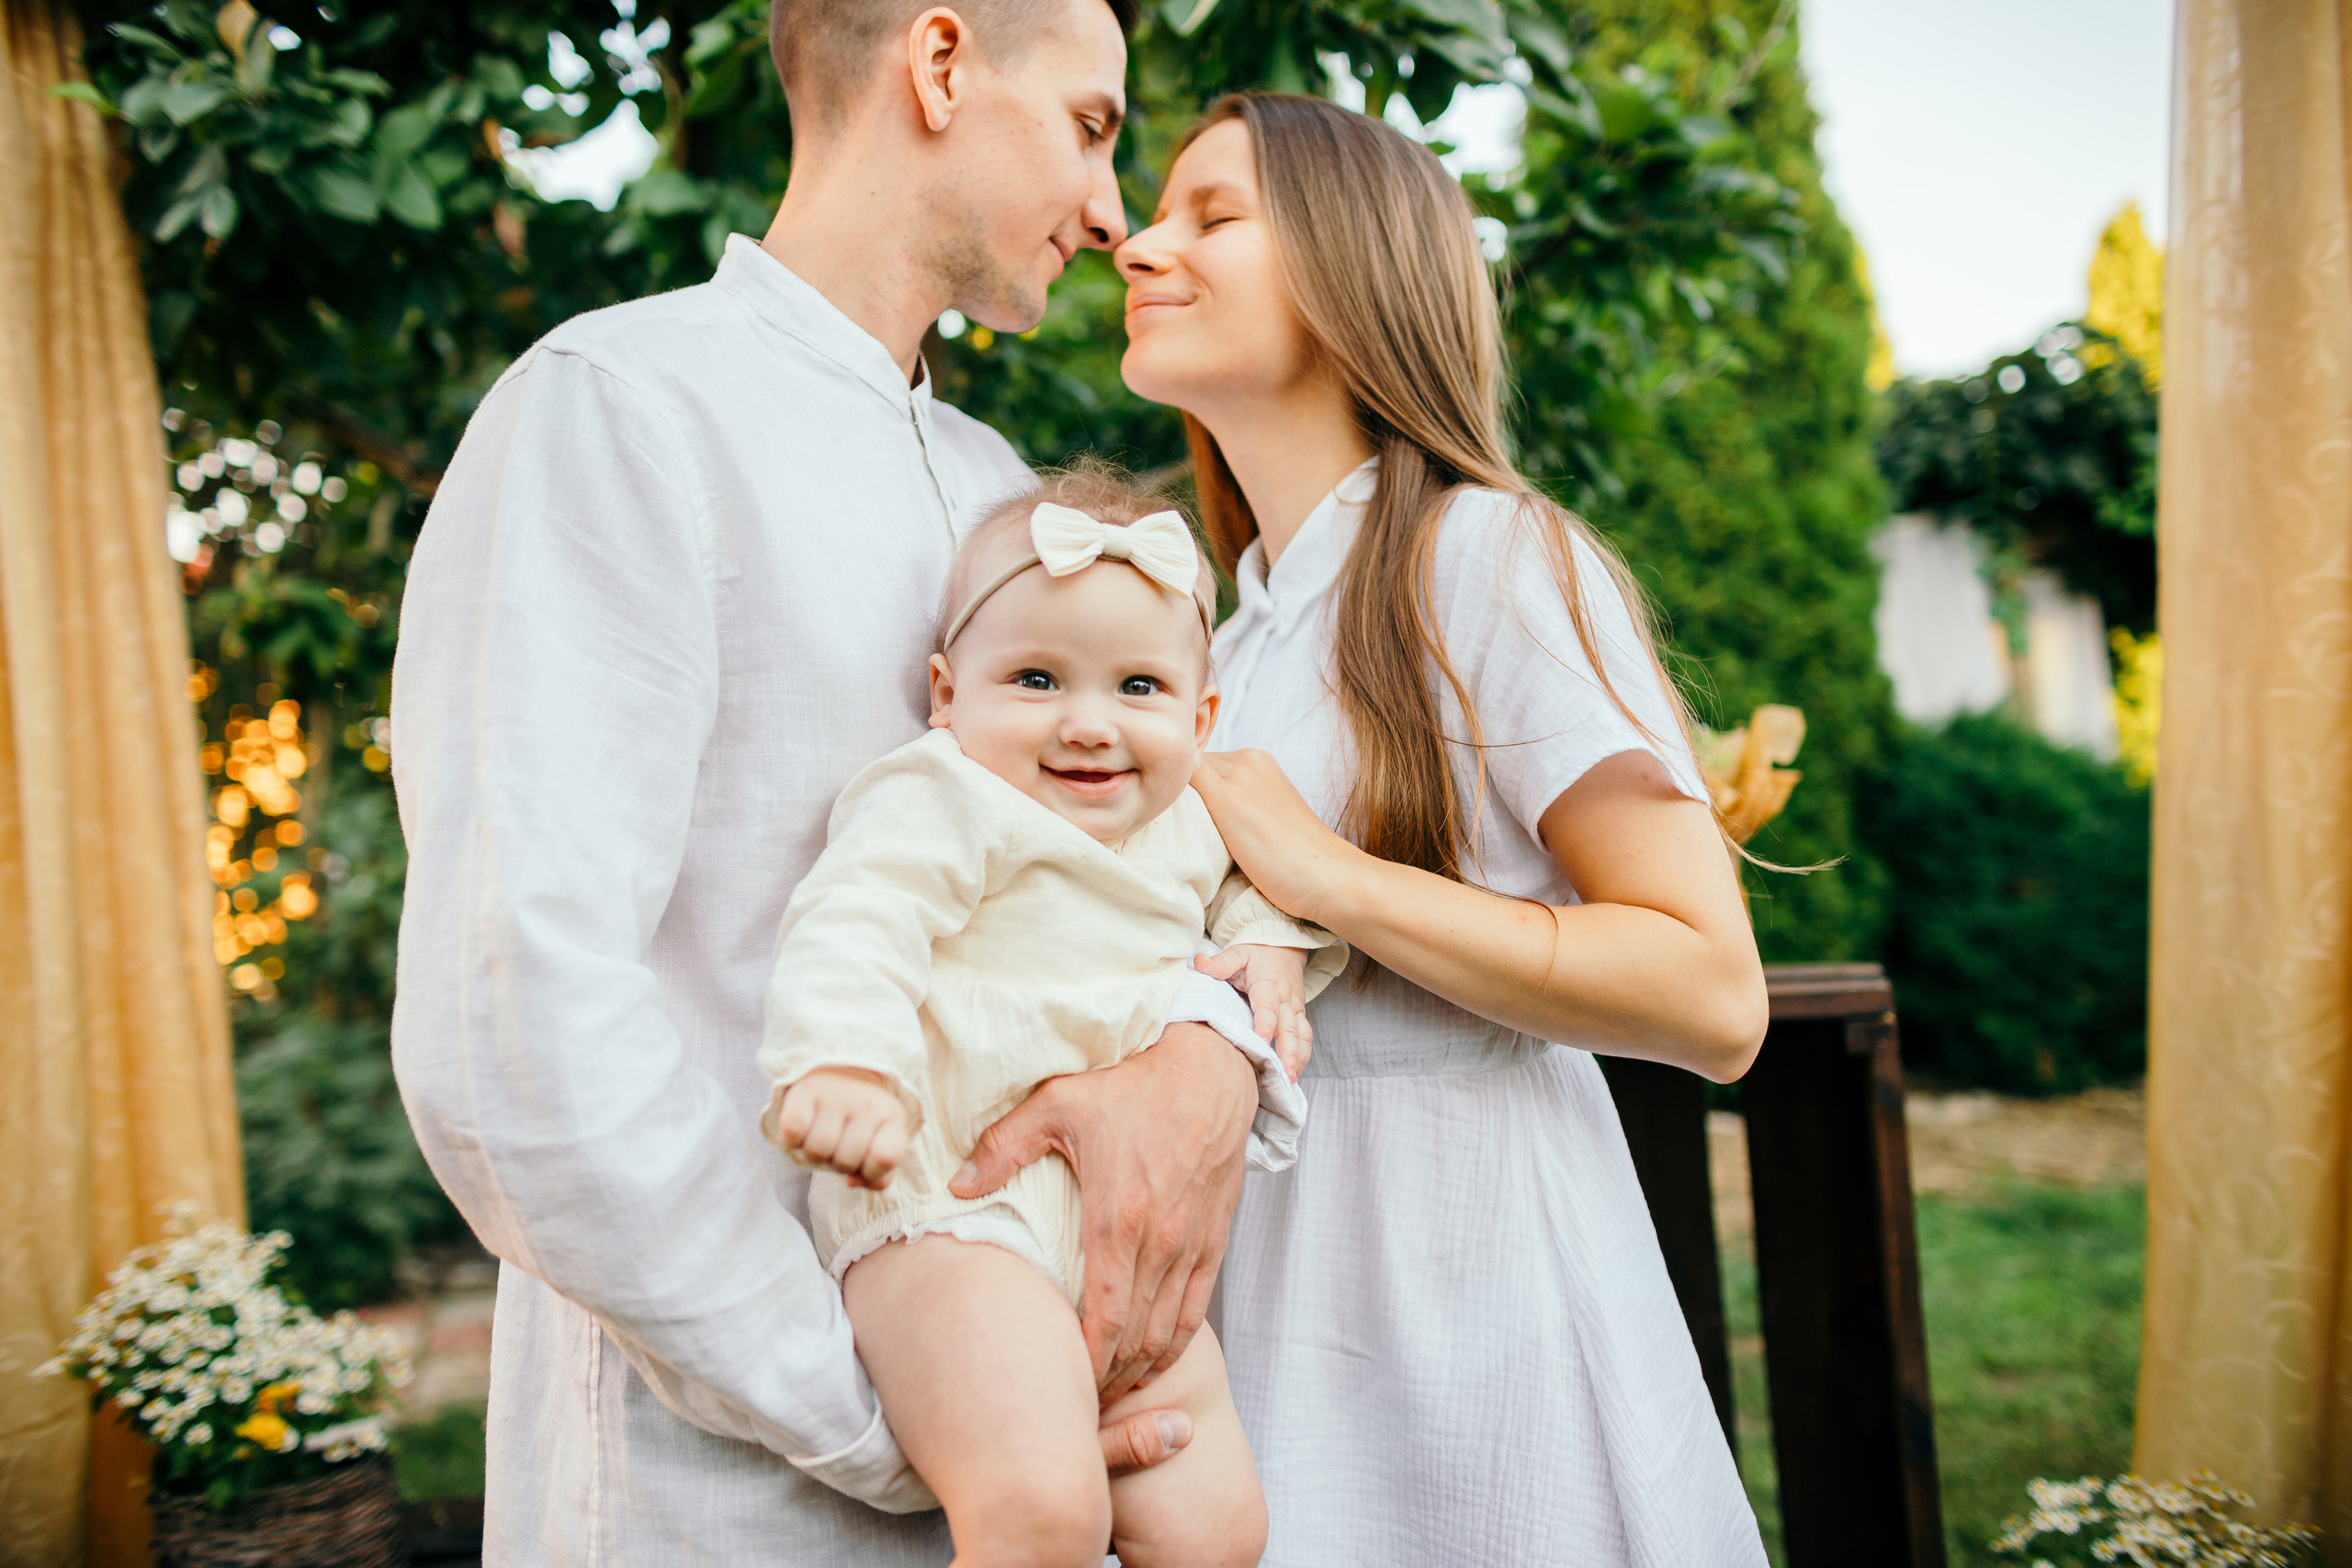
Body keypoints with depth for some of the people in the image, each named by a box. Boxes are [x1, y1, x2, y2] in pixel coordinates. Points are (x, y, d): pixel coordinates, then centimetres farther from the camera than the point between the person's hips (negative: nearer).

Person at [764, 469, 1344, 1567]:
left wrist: (1272, 946, 15)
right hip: (946, 1209, -7)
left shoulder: (1187, 824, 14)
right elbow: (855, 924, -22)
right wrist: (842, 1065, -39)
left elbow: (1244, 874, 35)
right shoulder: (946, 807, -8)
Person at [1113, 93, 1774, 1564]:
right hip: (1271, 1285, 7)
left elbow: (1715, 998, -19)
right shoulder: (1243, 625, 12)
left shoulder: (1492, 559, -12)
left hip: (1458, 1279, -7)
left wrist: (1329, 875, -20)